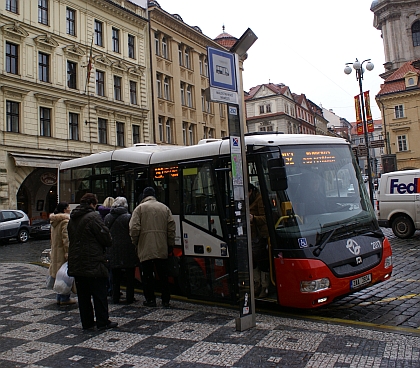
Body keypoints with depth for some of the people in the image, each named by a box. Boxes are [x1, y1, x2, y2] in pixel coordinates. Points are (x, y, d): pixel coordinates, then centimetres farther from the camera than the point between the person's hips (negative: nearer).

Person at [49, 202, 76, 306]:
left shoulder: (54, 221, 15)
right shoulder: (65, 221, -16)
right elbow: (66, 238, -22)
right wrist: (68, 253, -24)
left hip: (55, 252, 10)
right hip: (63, 252, -10)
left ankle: (59, 298, 22)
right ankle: (65, 298, 3)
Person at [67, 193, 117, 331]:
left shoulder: (72, 218, 12)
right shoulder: (93, 216, -14)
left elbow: (71, 239, 17)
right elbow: (105, 236, -15)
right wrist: (108, 243, 6)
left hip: (76, 263, 8)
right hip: (93, 263, -7)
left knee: (83, 295, 12)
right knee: (99, 294, 1)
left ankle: (87, 322, 19)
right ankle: (103, 322, 6)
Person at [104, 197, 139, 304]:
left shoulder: (107, 217, 4)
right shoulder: (128, 217, -12)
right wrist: (135, 246, 2)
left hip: (113, 252, 4)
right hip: (127, 251, -4)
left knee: (115, 277, 13)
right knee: (129, 276, 6)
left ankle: (115, 298, 18)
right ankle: (129, 298, 10)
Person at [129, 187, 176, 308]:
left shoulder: (140, 208, -2)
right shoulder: (165, 208, 9)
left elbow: (134, 228, -8)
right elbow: (171, 227, 6)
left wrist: (135, 242, 6)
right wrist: (170, 243, 12)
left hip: (145, 249, -3)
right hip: (162, 249, 3)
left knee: (147, 276, 8)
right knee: (163, 275, 10)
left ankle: (150, 300, 13)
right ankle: (166, 300, 13)